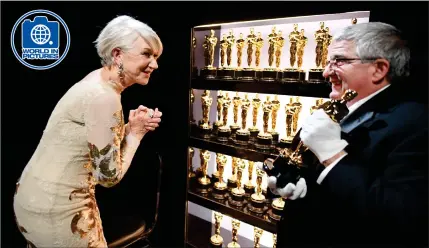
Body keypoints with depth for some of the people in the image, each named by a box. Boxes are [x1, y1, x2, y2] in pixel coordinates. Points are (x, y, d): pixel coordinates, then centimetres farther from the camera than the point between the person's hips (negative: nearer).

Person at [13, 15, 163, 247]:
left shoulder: (99, 79, 1)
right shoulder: (104, 98, -26)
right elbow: (109, 176, -20)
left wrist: (130, 127, -6)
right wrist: (136, 132, -10)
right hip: (57, 209, -9)